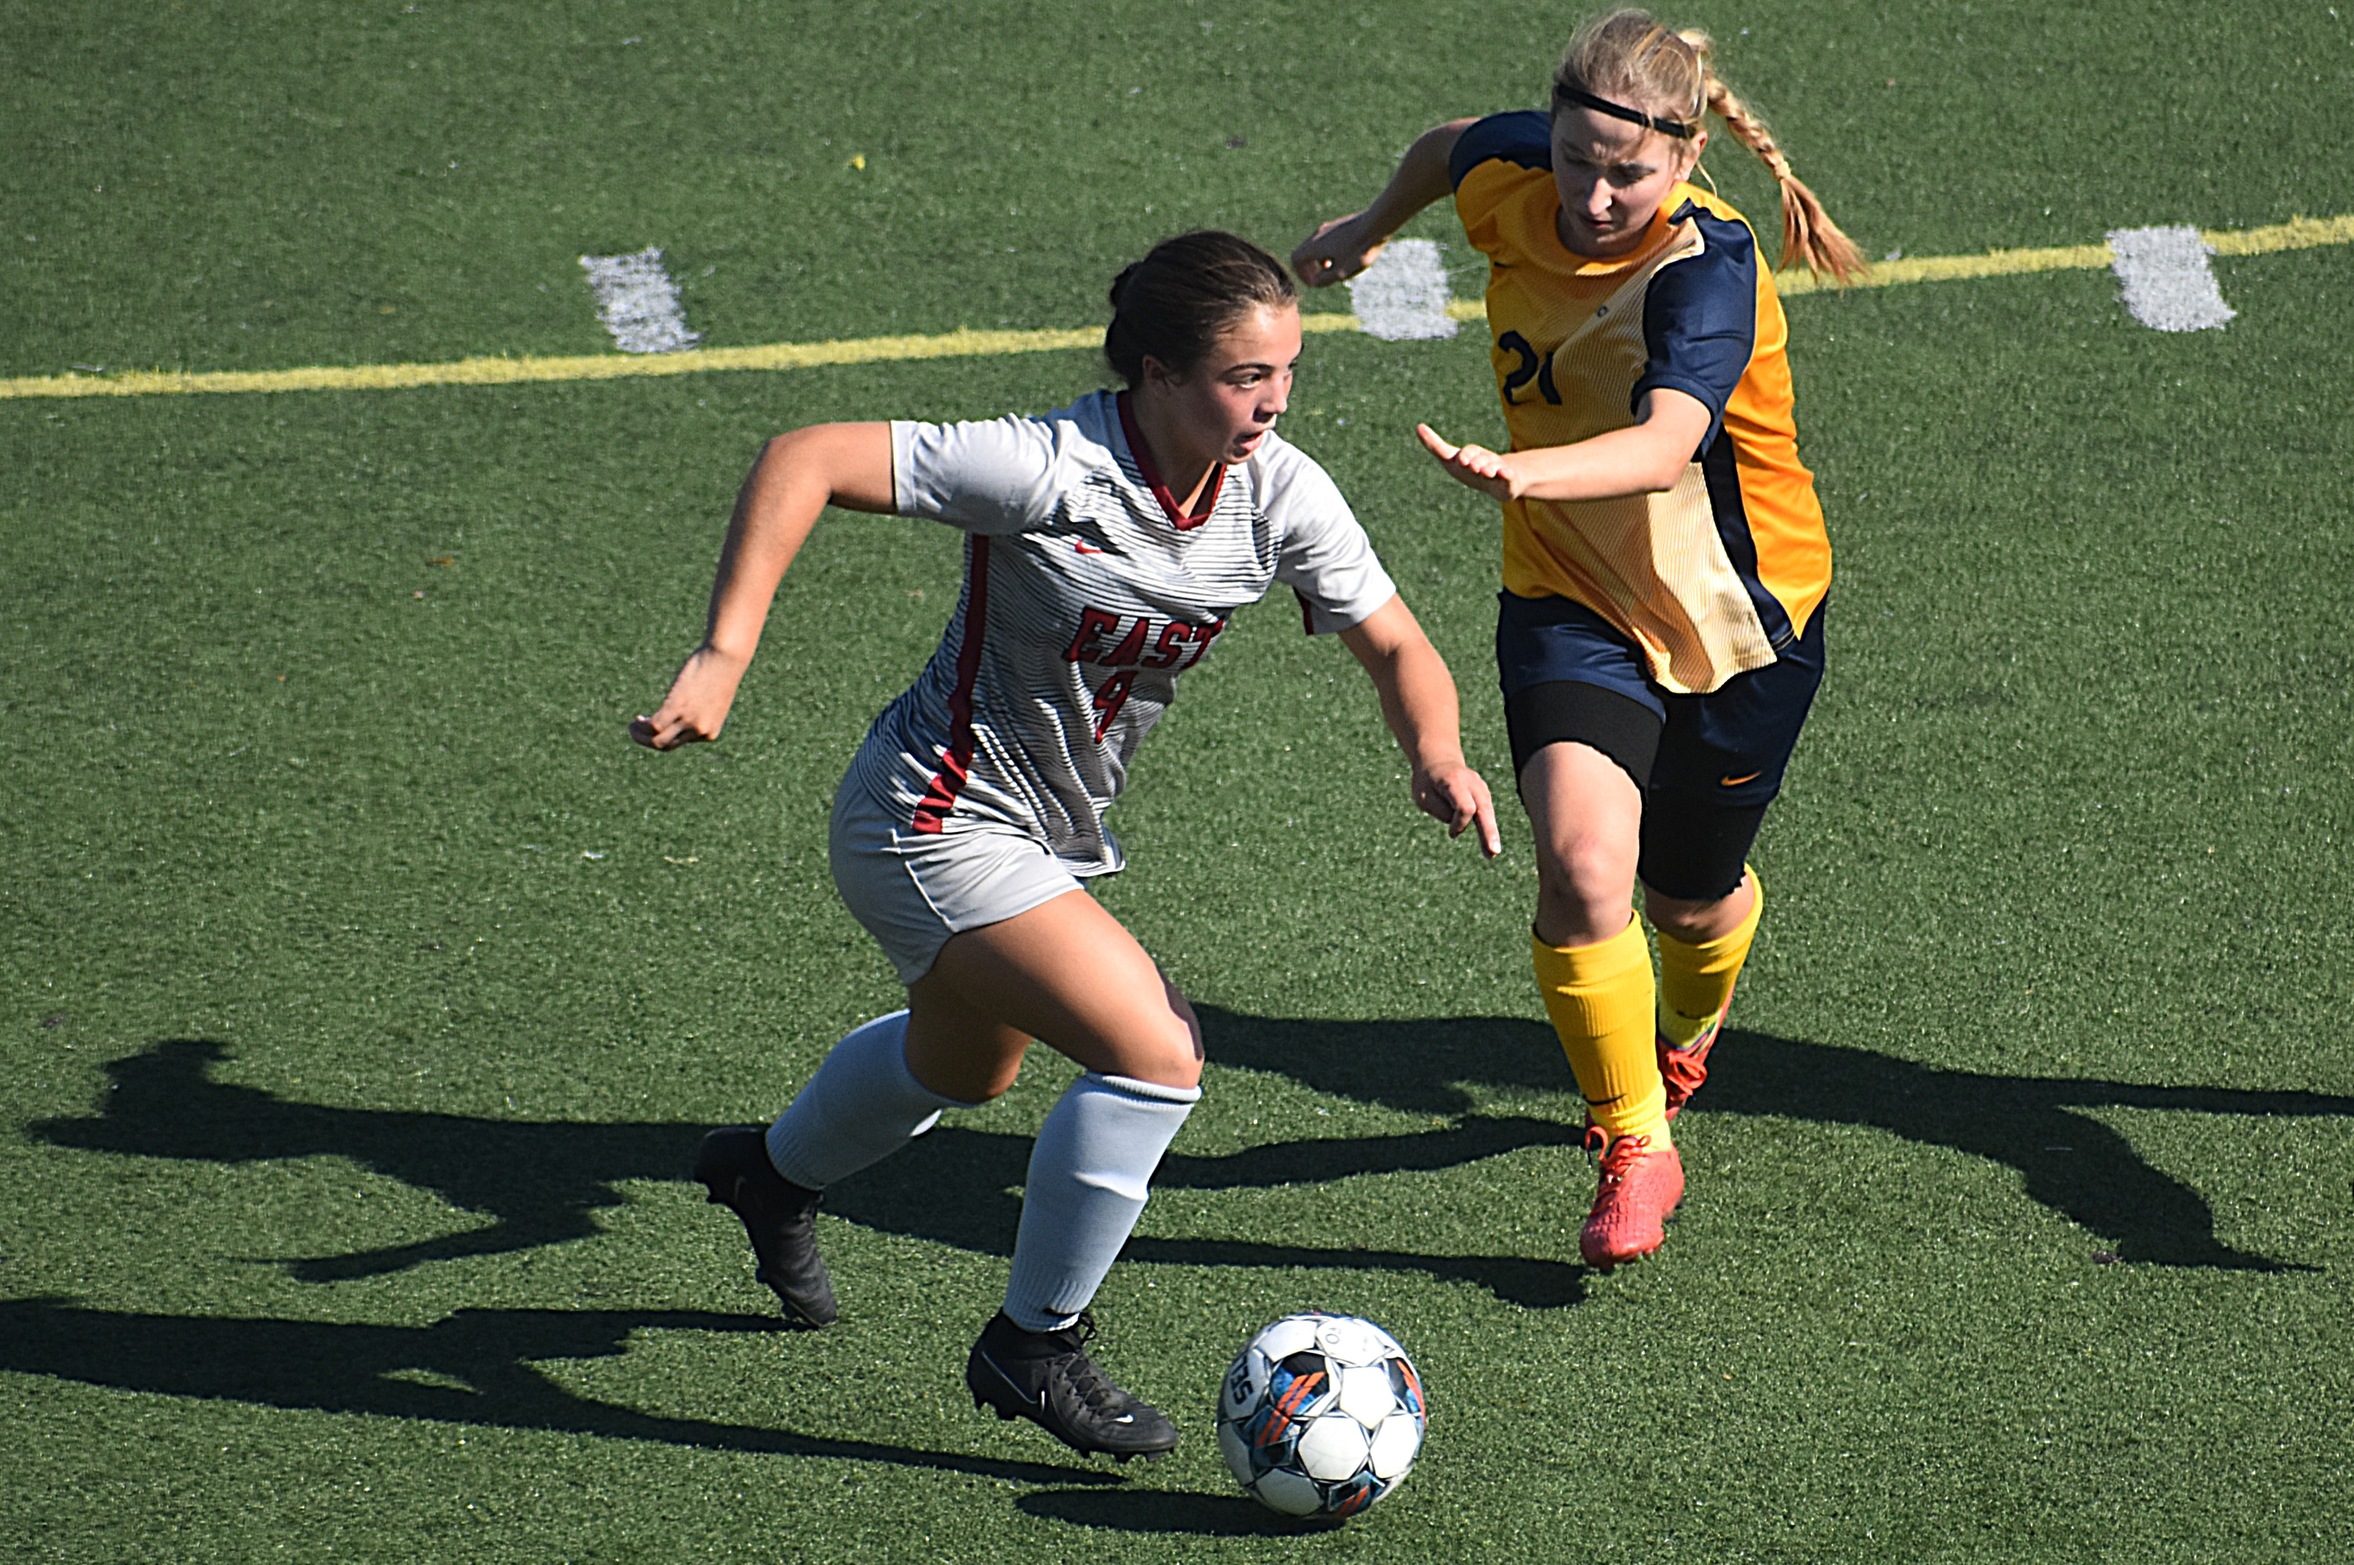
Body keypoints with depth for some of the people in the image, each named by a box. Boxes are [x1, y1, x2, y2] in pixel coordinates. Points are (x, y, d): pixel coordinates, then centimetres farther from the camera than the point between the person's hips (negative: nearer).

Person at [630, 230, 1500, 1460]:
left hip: (1055, 831, 9)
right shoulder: (1053, 471, -32)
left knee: (967, 1067, 33)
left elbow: (1394, 647, -2)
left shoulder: (1281, 496, -13)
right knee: (1155, 1053, -21)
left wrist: (1436, 754, -24)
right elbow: (804, 460, -33)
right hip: (937, 828, -8)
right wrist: (723, 657, -39)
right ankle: (1033, 1347, -1)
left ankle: (775, 1174, 64)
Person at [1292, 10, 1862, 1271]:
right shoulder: (1513, 181, -13)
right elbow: (1450, 148, 13)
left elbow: (1665, 445, -47)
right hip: (1571, 598, 3)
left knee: (1690, 897, 17)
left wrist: (1521, 472, -64)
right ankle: (1634, 1149, -4)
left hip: (1740, 610, -3)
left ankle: (1687, 1032, 55)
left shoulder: (1707, 268, -30)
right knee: (1582, 862, -22)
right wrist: (1372, 226, 27)